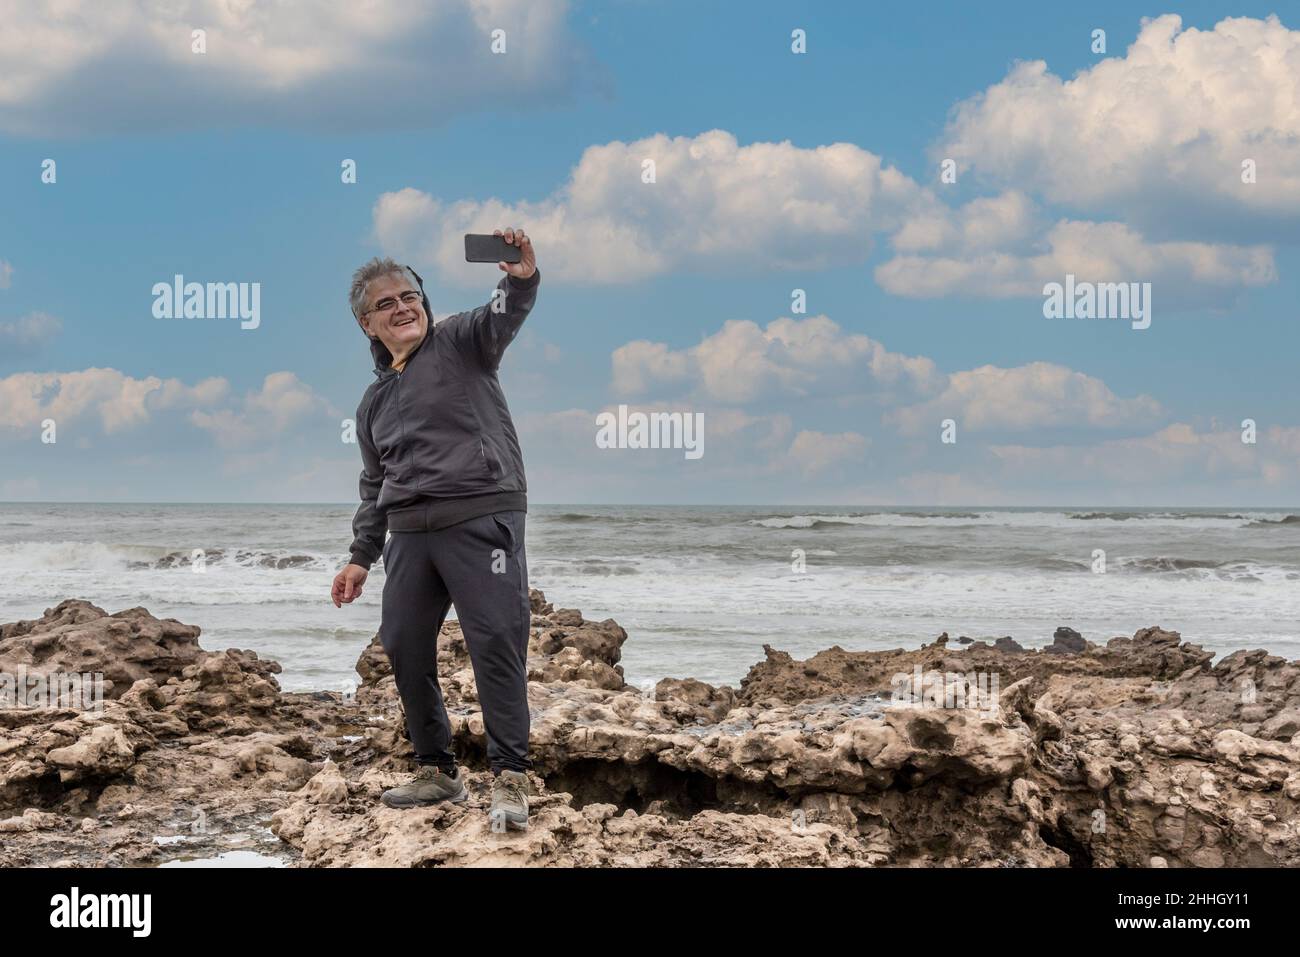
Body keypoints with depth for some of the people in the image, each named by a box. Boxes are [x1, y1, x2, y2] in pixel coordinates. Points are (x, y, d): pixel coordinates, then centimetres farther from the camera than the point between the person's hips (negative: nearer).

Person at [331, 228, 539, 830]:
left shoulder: (460, 343, 5)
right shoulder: (375, 401, 22)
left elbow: (502, 317, -17)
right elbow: (376, 486, 27)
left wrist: (521, 278, -39)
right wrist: (361, 556, 20)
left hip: (482, 516, -7)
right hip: (410, 532, 7)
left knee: (496, 641, -12)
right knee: (404, 647, 6)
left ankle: (509, 778, -9)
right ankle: (436, 770, 19)